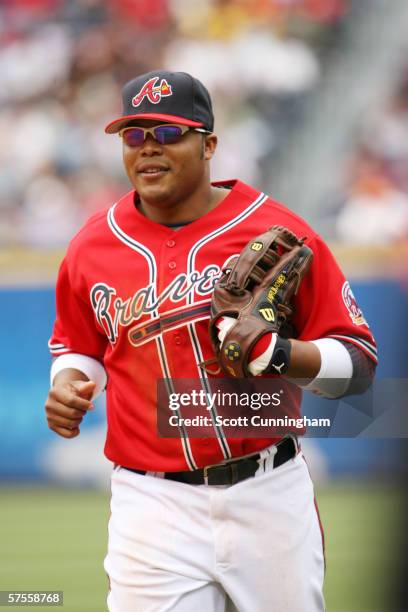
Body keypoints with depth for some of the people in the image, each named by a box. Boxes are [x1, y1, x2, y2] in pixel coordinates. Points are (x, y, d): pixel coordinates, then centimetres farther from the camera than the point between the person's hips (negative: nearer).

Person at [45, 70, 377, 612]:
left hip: (271, 498, -1)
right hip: (153, 502, 1)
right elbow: (77, 345, 23)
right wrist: (68, 384, 1)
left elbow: (358, 360, -2)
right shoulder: (93, 247, 5)